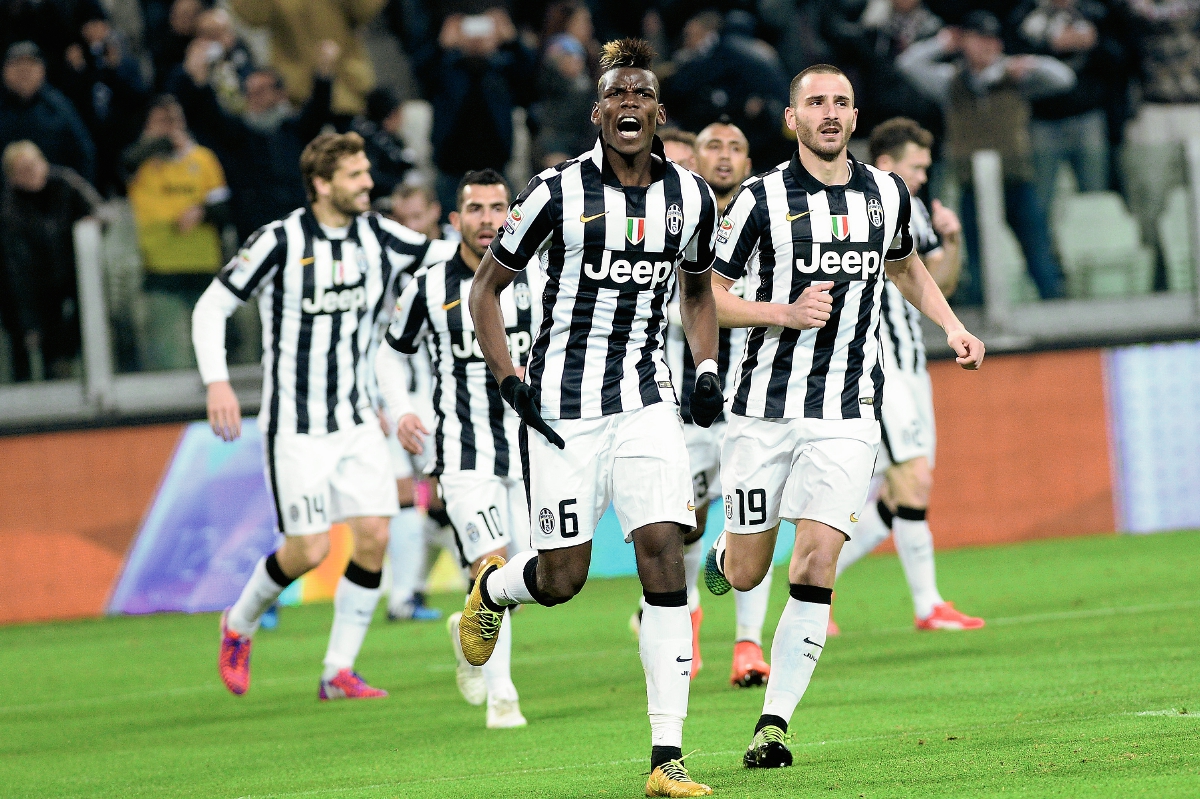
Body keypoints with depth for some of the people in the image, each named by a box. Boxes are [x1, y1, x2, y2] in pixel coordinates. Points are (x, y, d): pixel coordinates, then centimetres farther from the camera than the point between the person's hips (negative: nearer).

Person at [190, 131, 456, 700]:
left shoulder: (378, 236, 2)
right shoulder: (280, 242, -11)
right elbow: (211, 307, -6)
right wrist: (217, 382, -17)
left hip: (357, 419, 5)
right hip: (296, 426, -5)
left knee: (374, 535, -6)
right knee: (310, 549, -8)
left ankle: (339, 672, 5)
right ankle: (238, 627, 22)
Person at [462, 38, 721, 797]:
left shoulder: (691, 196, 4)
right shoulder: (560, 191, -8)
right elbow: (487, 287, 0)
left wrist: (708, 369, 6)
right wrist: (510, 382, -9)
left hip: (647, 403, 3)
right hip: (564, 406, -3)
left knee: (664, 552, -12)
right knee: (562, 579, -1)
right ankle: (493, 586, 39)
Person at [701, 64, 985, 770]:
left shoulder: (888, 195, 7)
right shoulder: (762, 198, -5)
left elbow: (906, 265, 28)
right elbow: (706, 294, -2)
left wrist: (952, 325, 14)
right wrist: (785, 312, -17)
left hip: (847, 415, 1)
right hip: (765, 409, -1)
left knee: (816, 566, -14)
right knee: (747, 575, 5)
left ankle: (774, 724, -8)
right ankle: (718, 556, 43)